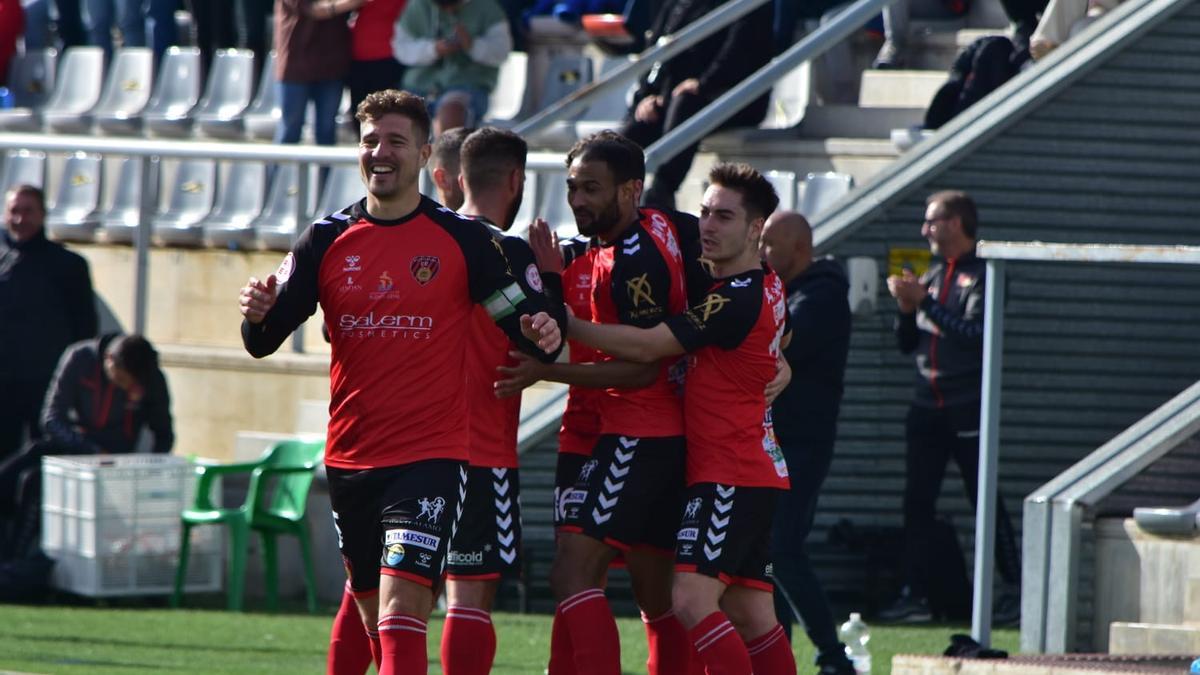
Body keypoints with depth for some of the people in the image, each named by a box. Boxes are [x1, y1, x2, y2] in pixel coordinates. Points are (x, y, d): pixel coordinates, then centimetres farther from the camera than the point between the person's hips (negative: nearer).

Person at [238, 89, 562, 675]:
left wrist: (540, 334, -22)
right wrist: (258, 315, -21)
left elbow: (523, 319, 2)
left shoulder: (463, 239, -2)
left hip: (430, 456, -4)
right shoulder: (329, 239, 5)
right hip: (348, 457, 4)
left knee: (400, 615, -17)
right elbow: (264, 340, 3)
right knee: (373, 618, 12)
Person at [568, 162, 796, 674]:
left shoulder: (737, 298, -16)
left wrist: (564, 324, -11)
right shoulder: (768, 289, 13)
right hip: (759, 469, 10)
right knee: (751, 615, 10)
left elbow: (644, 347, -17)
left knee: (693, 598, -19)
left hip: (728, 474, -10)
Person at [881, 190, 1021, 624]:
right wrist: (906, 308, 0)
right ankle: (915, 595, 4)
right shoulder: (932, 276, 16)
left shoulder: (982, 275, -5)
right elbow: (906, 343, 19)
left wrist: (924, 302, -18)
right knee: (917, 502, 3)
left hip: (968, 408, -7)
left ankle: (1013, 589, 0)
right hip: (927, 407, 7)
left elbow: (975, 332, -19)